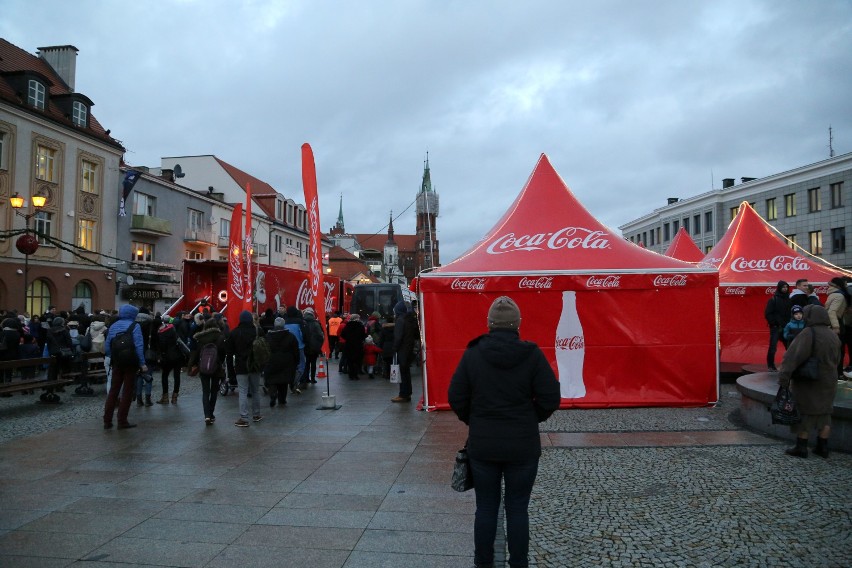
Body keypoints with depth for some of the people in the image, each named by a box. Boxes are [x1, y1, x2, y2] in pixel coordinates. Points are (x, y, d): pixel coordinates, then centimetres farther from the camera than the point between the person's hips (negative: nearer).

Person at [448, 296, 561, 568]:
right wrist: (529, 420, 9)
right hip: (523, 446, -1)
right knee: (517, 508, 11)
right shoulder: (532, 354, -10)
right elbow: (550, 398, -9)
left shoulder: (472, 353, -7)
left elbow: (456, 398, -4)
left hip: (482, 445, 1)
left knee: (486, 507, 13)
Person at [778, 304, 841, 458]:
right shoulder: (833, 336, 6)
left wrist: (784, 378, -27)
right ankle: (823, 447, 19)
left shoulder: (808, 333, -19)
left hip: (808, 383, -7)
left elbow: (793, 356, -26)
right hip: (828, 382, 7)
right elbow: (836, 360, 14)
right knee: (824, 414, 14)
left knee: (804, 413, 2)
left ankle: (801, 447, 7)